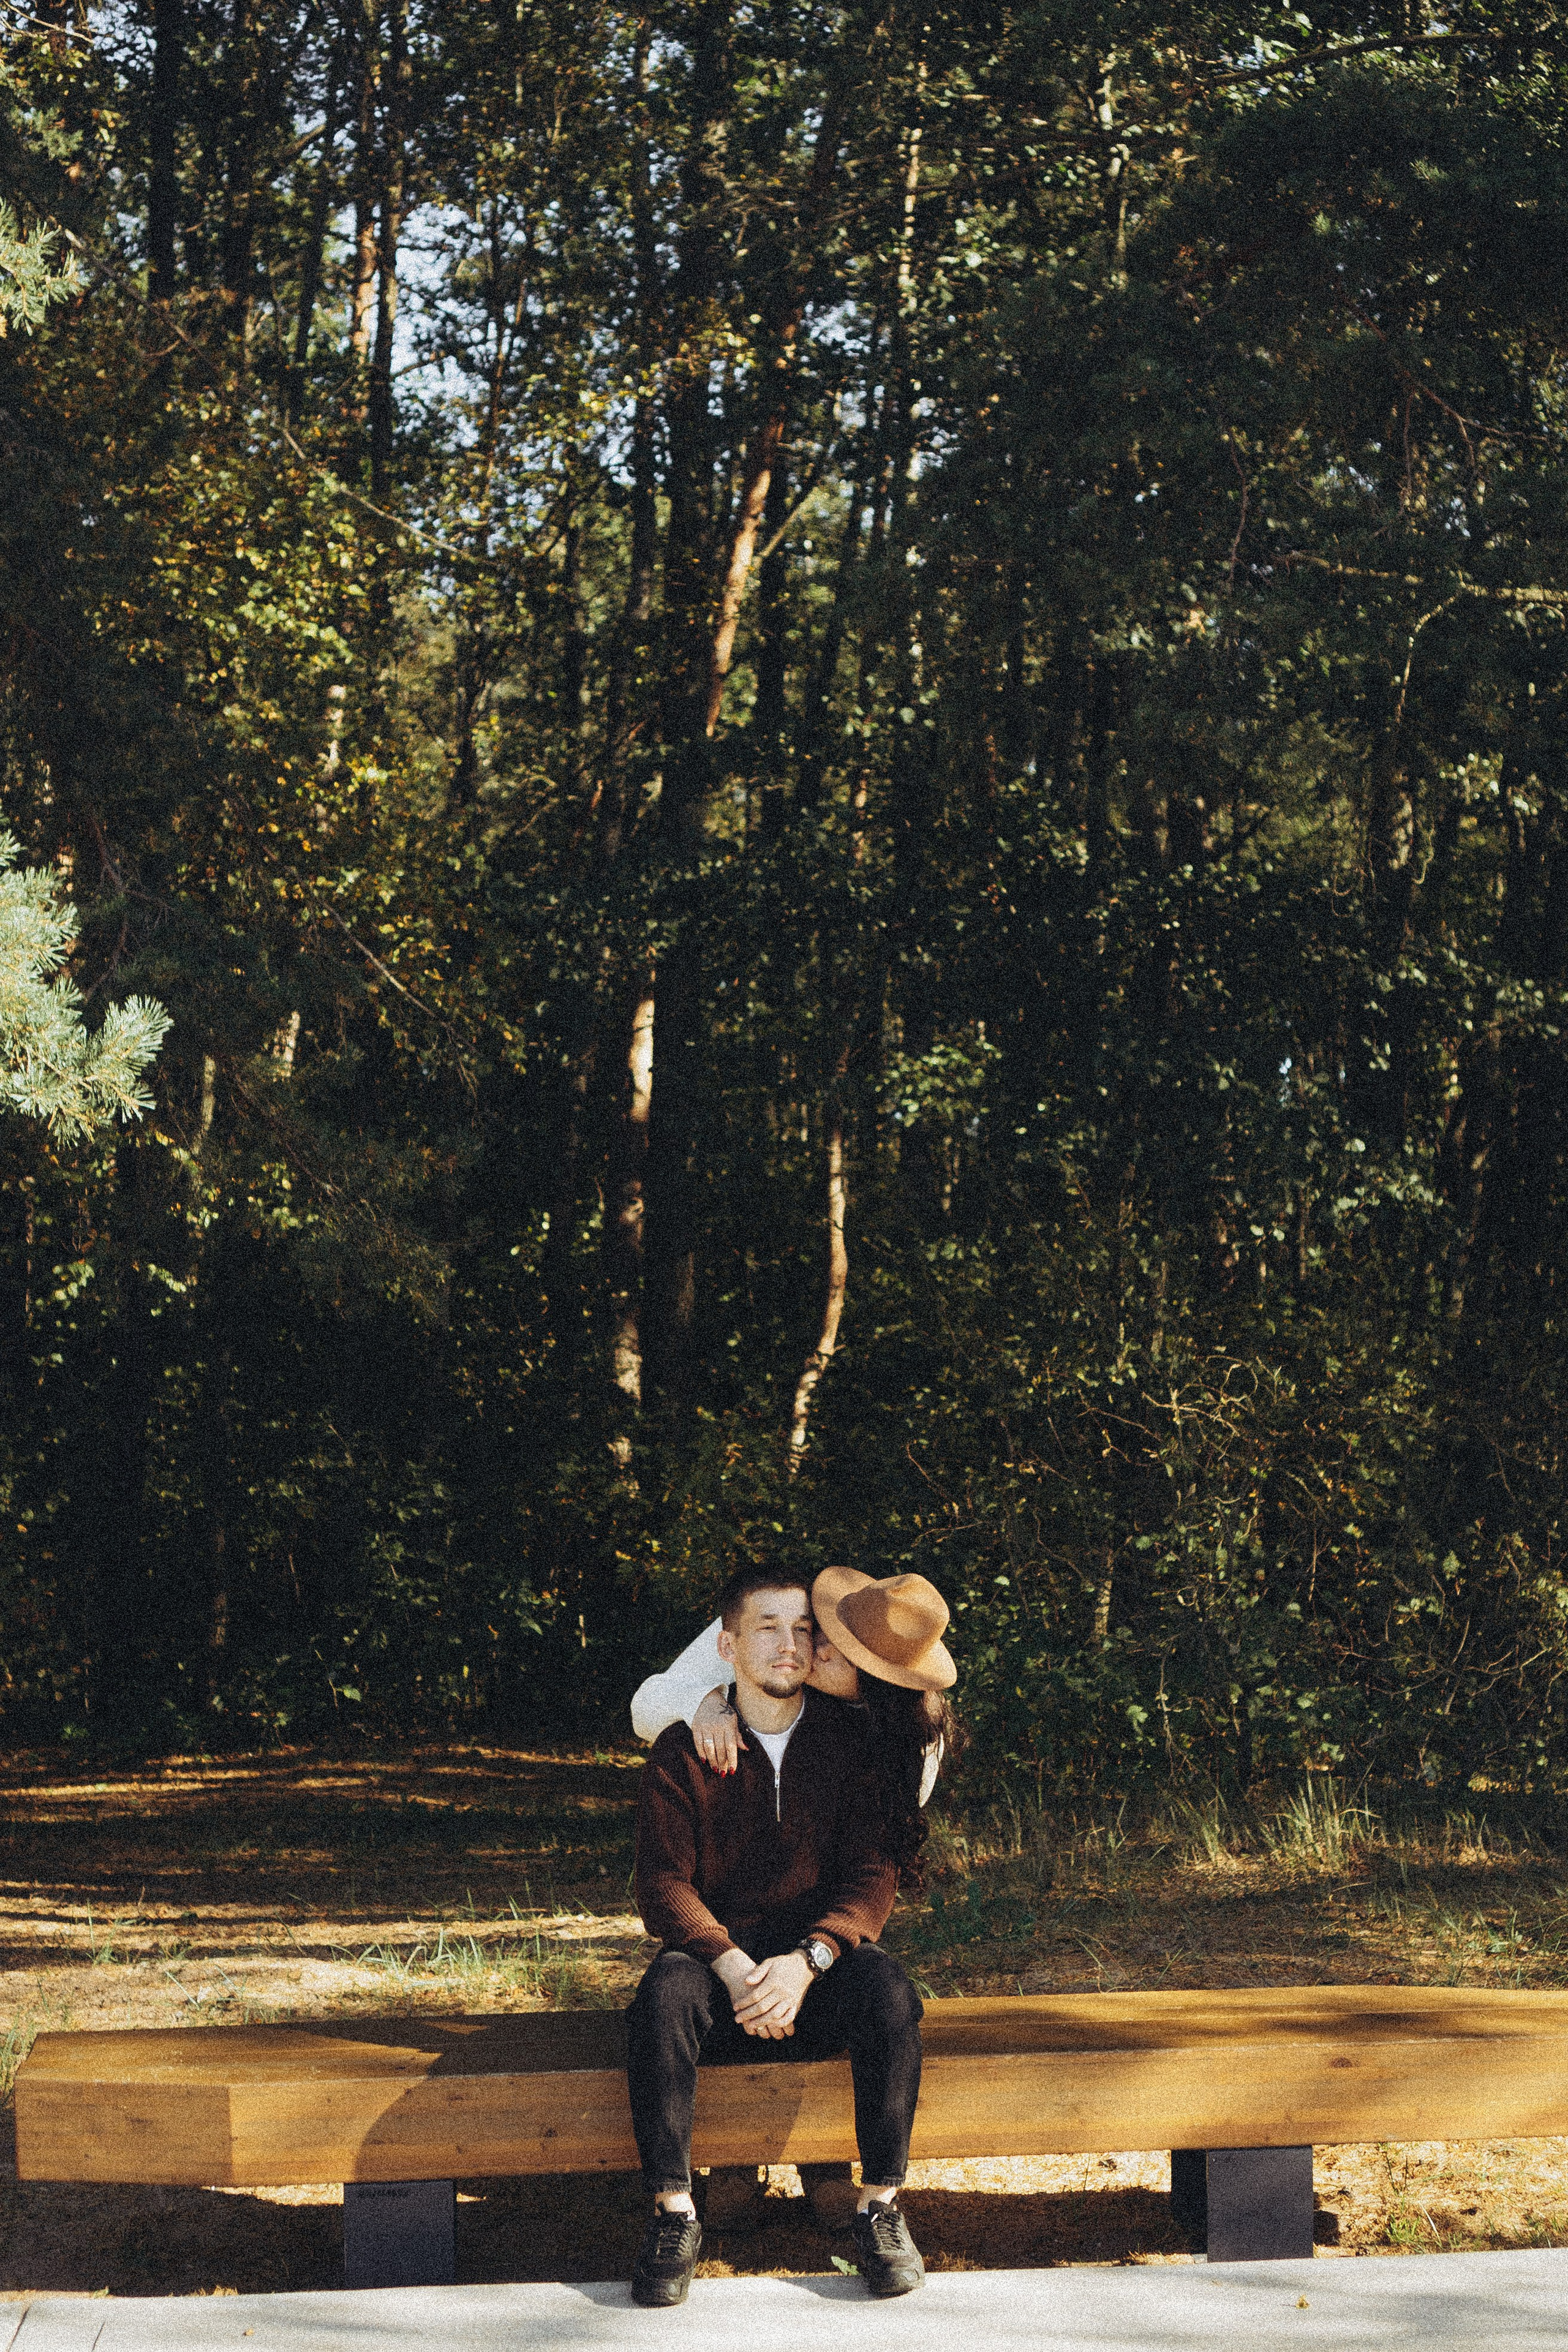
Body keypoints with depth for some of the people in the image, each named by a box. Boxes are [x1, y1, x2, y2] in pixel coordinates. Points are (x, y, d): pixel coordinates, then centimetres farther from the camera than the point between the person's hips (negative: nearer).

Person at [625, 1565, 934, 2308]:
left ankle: (880, 2206, -20)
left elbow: (871, 1876, -4)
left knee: (889, 1995, -32)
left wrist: (805, 1962, -22)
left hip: (824, 1950, 1)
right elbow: (664, 1885, -6)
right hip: (719, 1949, -1)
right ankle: (672, 2214, -25)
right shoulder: (684, 1752, 0)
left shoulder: (847, 1740, 3)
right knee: (662, 1999, -34)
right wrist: (731, 1966, -24)